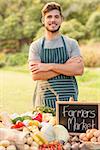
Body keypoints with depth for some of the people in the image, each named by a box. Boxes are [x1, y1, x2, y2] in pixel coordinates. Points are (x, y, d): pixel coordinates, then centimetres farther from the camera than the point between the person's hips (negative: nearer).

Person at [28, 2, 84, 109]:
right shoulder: (35, 46, 5)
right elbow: (35, 75, -9)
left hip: (69, 99, 1)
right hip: (44, 101, 0)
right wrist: (66, 66, -11)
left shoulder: (71, 43, 6)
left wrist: (49, 66, -13)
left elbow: (79, 70, -8)